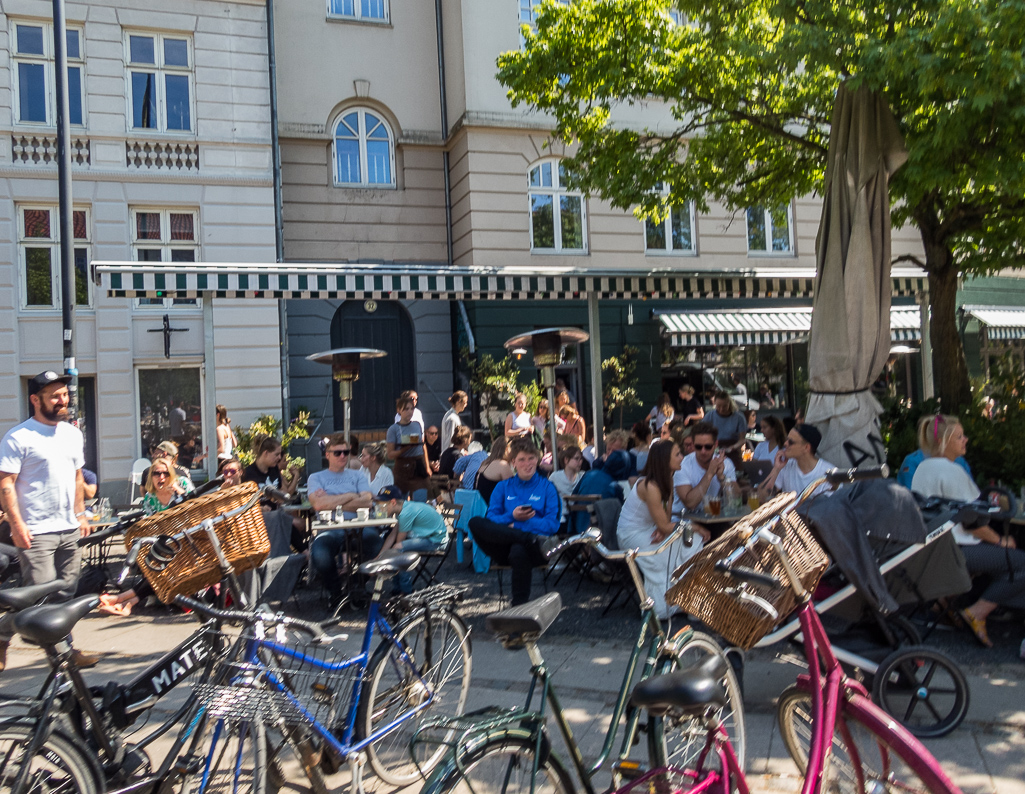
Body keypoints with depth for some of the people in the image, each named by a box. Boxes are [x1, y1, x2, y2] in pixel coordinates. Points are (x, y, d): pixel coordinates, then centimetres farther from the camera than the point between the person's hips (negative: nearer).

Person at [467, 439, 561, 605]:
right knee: (475, 522, -25)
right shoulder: (503, 487, 20)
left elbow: (552, 525, 0)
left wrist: (516, 525, -9)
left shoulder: (547, 487, 12)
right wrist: (511, 517, -12)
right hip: (505, 547, 3)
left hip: (536, 549, -2)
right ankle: (528, 538, -33)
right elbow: (491, 519, 7)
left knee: (518, 551, -40)